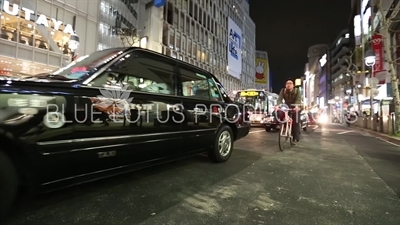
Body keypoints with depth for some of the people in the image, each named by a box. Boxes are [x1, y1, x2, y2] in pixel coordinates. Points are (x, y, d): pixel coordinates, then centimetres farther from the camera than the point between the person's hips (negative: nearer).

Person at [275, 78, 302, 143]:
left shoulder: (297, 91, -15)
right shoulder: (283, 91, -11)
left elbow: (298, 99, -31)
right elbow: (280, 99, -26)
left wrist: (297, 106, -52)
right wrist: (277, 105, -46)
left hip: (295, 108, -2)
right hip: (286, 107, 2)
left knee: (295, 123, -4)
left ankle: (296, 137, 4)